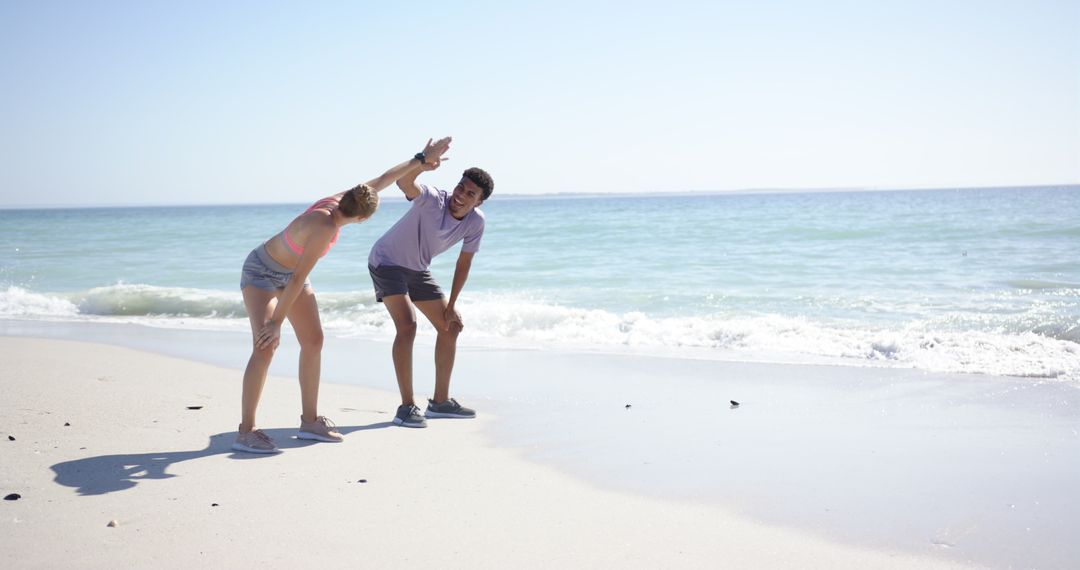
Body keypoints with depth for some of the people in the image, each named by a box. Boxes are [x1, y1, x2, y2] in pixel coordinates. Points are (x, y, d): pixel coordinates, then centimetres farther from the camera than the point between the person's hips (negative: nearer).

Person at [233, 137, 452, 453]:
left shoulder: (339, 200, -14)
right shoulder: (324, 230, -36)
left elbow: (382, 180, -1)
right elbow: (298, 279, -33)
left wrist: (422, 159, 4)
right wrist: (276, 321, -28)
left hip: (288, 272, 9)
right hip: (262, 272, -9)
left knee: (313, 340, 4)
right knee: (265, 348, -22)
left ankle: (309, 421, 12)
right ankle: (245, 431, -17)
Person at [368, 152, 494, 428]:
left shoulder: (476, 221, -13)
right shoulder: (432, 199, -29)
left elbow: (464, 262, -1)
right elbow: (404, 182, -51)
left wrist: (451, 305, -1)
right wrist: (422, 165, -73)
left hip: (417, 270, 7)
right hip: (387, 262, -7)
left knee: (451, 327, 8)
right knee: (407, 325, -24)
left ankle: (440, 401, 19)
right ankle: (407, 407, -18)